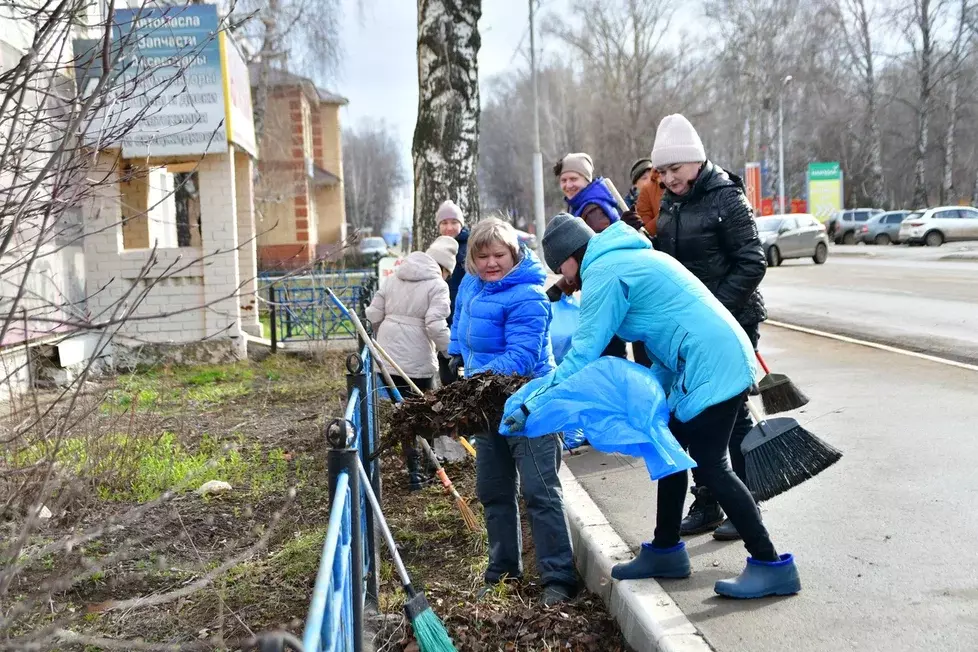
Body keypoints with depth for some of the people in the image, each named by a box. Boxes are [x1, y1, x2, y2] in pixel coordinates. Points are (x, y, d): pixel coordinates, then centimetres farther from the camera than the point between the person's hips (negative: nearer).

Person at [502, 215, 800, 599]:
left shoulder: (603, 272, -11)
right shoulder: (631, 257, 21)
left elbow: (583, 354, -15)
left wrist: (532, 406, -11)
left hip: (711, 367, -11)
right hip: (720, 360, 11)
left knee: (710, 466, -5)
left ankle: (771, 566, 1)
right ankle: (665, 551, 28)